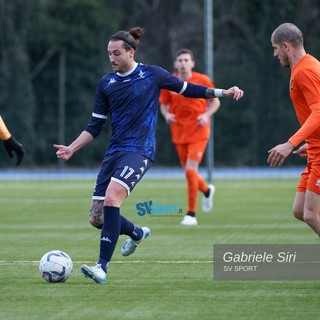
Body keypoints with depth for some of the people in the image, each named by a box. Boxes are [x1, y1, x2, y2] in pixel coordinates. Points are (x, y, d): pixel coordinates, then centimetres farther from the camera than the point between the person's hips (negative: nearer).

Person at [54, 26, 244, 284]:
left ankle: (102, 267, -26)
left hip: (139, 151, -5)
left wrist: (223, 93, 6)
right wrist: (72, 148, 1)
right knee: (97, 218, 1)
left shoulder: (152, 75, 1)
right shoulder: (106, 84, 11)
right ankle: (137, 233, 33)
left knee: (111, 198, -28)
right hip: (114, 152, 5)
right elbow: (95, 126, 13)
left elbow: (187, 89, 13)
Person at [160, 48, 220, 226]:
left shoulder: (203, 81, -6)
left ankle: (191, 214, -6)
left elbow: (215, 101, 5)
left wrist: (207, 115, -13)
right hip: (179, 133, 3)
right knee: (189, 172, 9)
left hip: (198, 132, -3)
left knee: (190, 170, -16)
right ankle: (207, 190, 45)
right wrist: (166, 114, -11)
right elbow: (163, 105, 11)